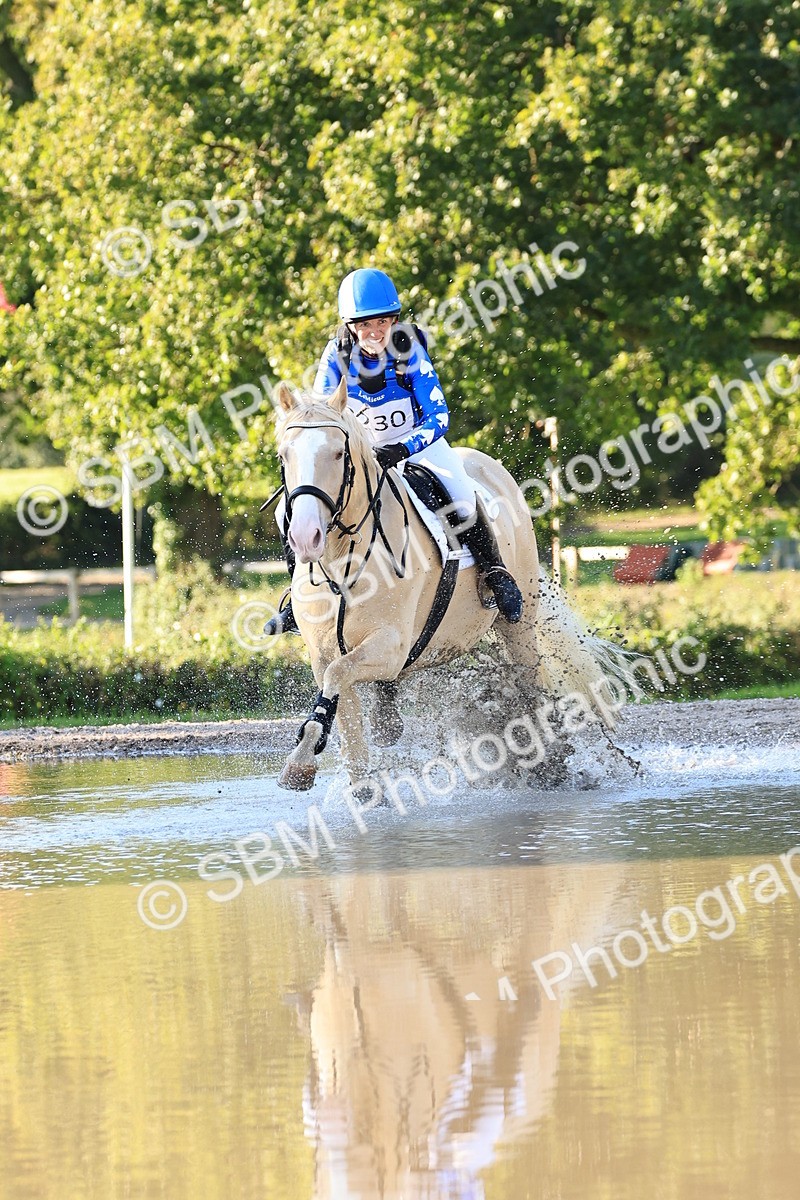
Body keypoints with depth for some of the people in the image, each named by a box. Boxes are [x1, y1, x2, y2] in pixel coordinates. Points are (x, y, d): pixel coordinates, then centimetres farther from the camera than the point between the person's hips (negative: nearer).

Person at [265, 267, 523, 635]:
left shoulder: (409, 351, -23)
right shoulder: (338, 356, -17)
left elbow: (439, 417, -26)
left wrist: (401, 450, -41)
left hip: (417, 442, -2)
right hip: (359, 449, 2)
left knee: (463, 502, -30)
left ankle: (494, 574, -5)